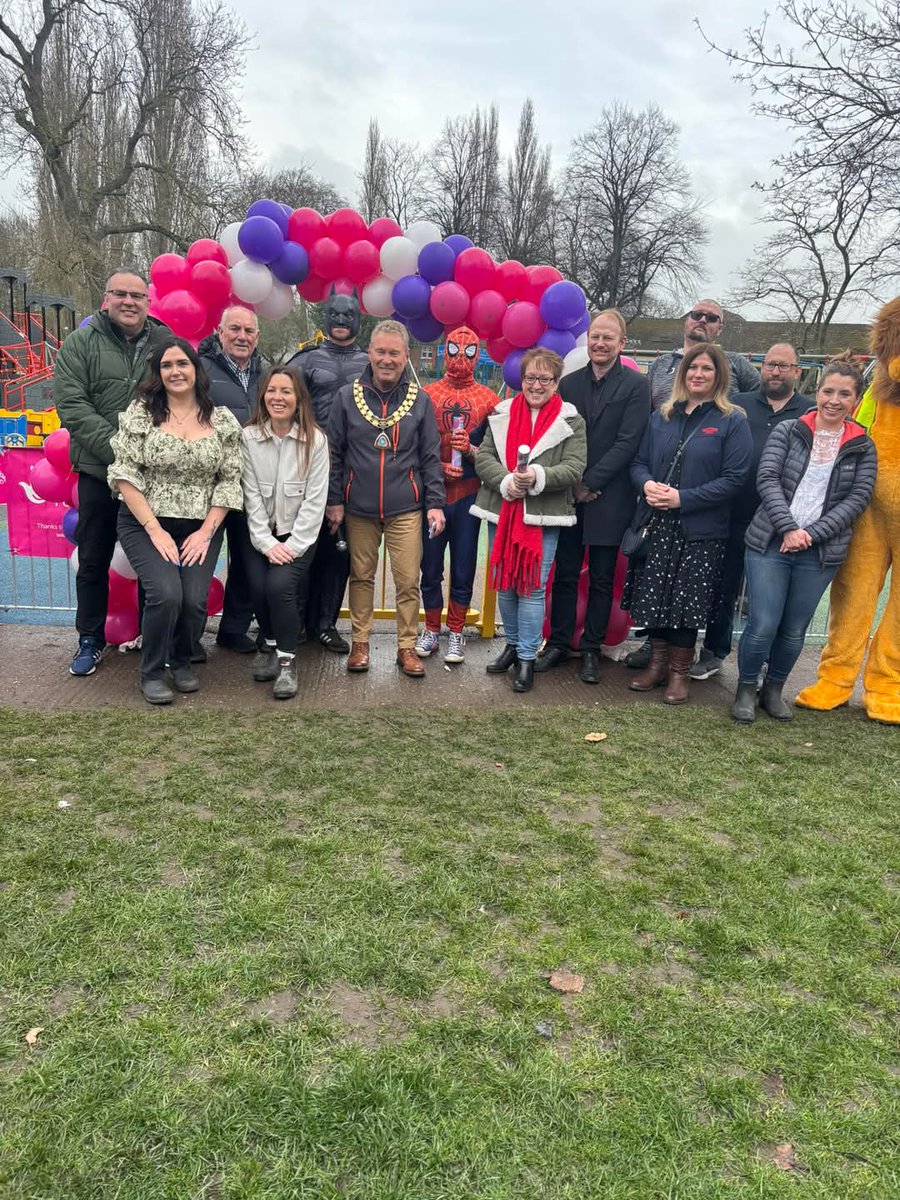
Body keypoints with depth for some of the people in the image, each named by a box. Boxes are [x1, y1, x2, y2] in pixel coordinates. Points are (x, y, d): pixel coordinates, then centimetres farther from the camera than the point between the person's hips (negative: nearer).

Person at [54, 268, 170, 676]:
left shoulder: (167, 343, 7)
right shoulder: (80, 344, 1)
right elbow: (72, 406, -7)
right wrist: (119, 449, -18)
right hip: (99, 470, -1)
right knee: (93, 560, 8)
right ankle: (90, 639, 23)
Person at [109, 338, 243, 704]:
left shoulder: (222, 420, 4)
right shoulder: (140, 412, -2)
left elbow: (230, 480, 2)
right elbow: (124, 474, -6)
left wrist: (206, 532, -8)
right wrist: (155, 530, -13)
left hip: (201, 528, 2)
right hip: (146, 524, -2)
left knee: (195, 600, -16)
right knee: (166, 594, -22)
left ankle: (181, 661, 18)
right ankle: (151, 673, 4)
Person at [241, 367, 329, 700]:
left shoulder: (315, 439, -6)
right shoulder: (249, 436, -2)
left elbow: (315, 499, -8)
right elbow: (251, 495, -4)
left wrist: (293, 545, -14)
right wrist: (268, 543, -11)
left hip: (299, 535, -2)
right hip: (262, 534, 2)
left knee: (280, 584, -24)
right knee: (258, 586, -19)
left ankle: (287, 661, -7)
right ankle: (271, 647, 9)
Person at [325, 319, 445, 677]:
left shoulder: (420, 400, 2)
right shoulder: (347, 397, 2)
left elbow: (431, 456, 4)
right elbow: (334, 453, 5)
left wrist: (435, 503, -1)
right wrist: (334, 500, 1)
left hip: (405, 509, 0)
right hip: (358, 509, 1)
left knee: (408, 581, 0)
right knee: (361, 577, 10)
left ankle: (407, 646, 14)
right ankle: (360, 642, 23)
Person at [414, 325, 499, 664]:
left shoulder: (489, 399, 5)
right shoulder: (427, 395, 5)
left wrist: (470, 449, -14)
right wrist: (439, 467, -11)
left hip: (468, 496, 0)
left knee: (463, 569, 4)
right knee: (430, 567, 6)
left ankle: (456, 632, 17)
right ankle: (432, 630, 21)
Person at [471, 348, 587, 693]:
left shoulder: (570, 421, 0)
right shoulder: (502, 414, 8)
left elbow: (574, 468, -8)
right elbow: (484, 456, 2)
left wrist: (538, 477, -24)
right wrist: (505, 481, -16)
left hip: (543, 516, -3)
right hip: (501, 512, 4)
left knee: (532, 586, -2)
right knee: (504, 582, 12)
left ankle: (527, 658, 10)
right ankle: (513, 643, 31)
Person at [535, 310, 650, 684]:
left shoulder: (636, 386, -2)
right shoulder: (569, 383, 9)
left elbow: (626, 443, -9)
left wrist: (589, 484, -13)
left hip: (608, 499, -3)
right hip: (569, 495, 3)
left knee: (601, 579, 7)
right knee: (564, 574, 8)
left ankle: (591, 650, 17)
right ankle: (558, 643, 20)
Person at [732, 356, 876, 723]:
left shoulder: (863, 447, 6)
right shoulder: (788, 431, 2)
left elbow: (858, 498, -1)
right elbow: (767, 479, -6)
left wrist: (812, 534, -12)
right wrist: (788, 528, -17)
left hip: (820, 552, 2)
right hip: (771, 542, -1)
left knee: (794, 629, 8)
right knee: (763, 625, -5)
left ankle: (774, 689, 30)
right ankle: (746, 689, 17)